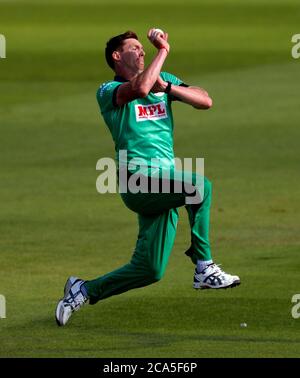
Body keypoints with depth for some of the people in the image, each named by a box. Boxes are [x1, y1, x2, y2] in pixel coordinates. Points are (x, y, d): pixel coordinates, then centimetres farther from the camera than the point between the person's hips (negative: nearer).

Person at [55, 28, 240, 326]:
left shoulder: (164, 79, 22)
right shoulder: (108, 91, 2)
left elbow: (205, 101, 8)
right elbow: (140, 89, -23)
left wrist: (166, 87, -5)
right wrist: (163, 50, -14)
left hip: (165, 183, 7)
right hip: (138, 180, -7)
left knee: (149, 270, 1)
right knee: (200, 186, -29)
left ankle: (85, 290, 17)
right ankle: (204, 269, -22)